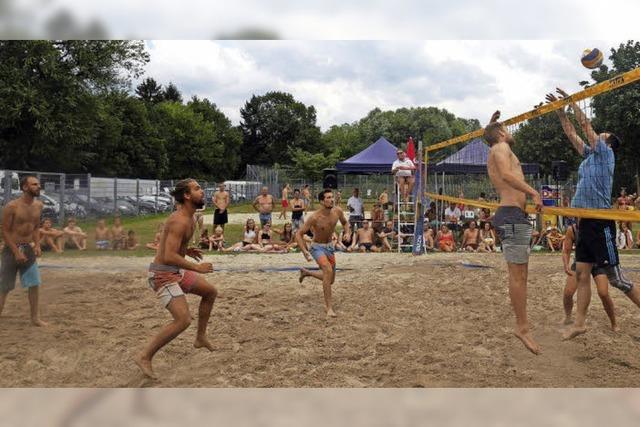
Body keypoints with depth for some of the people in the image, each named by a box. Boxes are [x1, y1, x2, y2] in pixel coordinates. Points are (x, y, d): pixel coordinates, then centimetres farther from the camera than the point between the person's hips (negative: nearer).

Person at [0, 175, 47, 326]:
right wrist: (17, 252, -17)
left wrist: (37, 245, 0)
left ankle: (35, 318, 16)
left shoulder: (38, 205, 3)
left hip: (28, 249, 6)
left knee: (35, 283, 6)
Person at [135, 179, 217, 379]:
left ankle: (200, 338, 32)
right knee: (183, 320, -19)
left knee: (210, 292, 20)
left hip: (176, 272, 10)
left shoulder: (188, 218, 8)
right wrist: (196, 268, -24)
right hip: (163, 275, -10)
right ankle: (144, 357, -7)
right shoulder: (180, 221, -24)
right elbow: (168, 257, -32)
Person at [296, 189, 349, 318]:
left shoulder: (337, 211, -12)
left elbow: (345, 223, 11)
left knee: (330, 280, 15)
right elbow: (298, 234, -20)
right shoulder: (315, 218, -25)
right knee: (328, 270, -31)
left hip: (329, 246, 6)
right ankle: (329, 307, -23)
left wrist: (347, 232, -10)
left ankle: (306, 272, 42)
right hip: (317, 247, -6)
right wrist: (305, 252, -31)